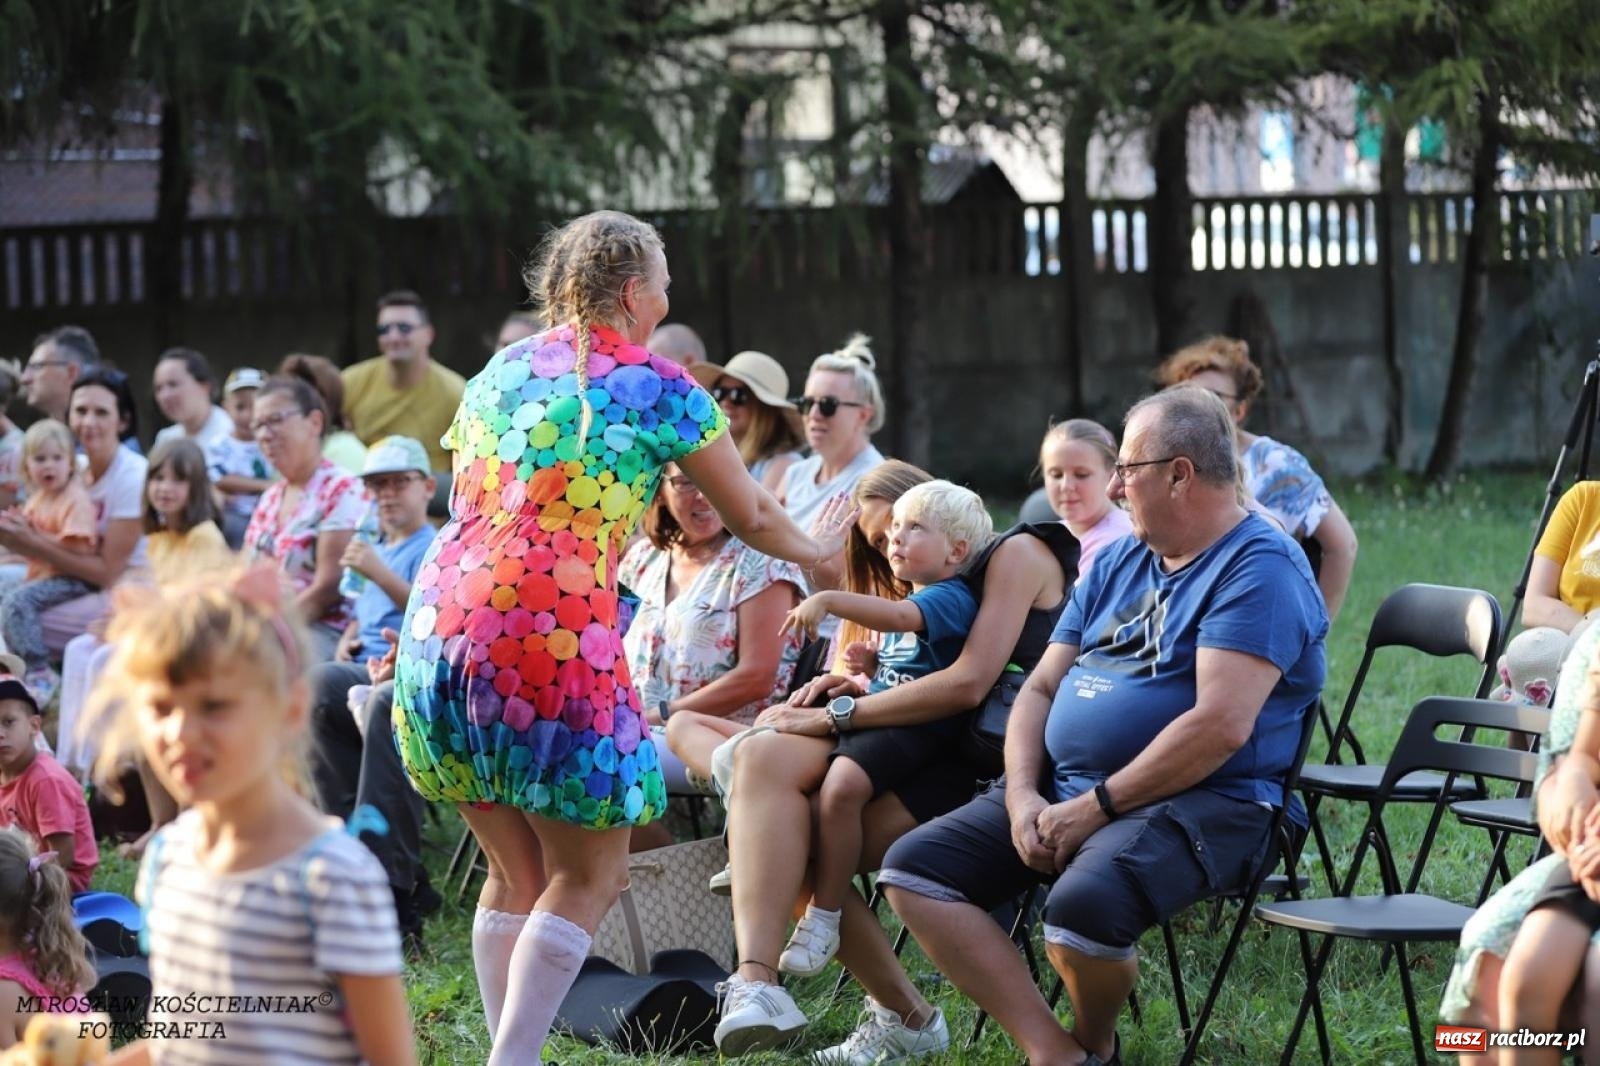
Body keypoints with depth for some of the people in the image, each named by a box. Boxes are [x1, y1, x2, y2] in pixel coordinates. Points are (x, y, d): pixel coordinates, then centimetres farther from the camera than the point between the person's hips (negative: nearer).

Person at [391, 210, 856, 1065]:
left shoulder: (494, 376, 18)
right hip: (555, 641, -6)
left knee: (515, 872, 17)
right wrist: (816, 548, 34)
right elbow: (751, 518, 13)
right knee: (588, 876, 5)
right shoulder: (658, 387, 3)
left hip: (437, 631, 6)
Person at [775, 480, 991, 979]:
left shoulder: (952, 598, -5)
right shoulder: (909, 604, 25)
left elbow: (897, 617, -26)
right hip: (869, 715, 10)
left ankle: (823, 918, -25)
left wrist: (828, 600, -35)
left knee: (842, 785, -33)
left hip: (914, 727, -10)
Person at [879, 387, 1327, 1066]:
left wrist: (1096, 808, -18)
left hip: (1198, 804, -9)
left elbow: (1222, 725, -20)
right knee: (913, 868, -7)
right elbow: (1041, 688, 16)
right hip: (1062, 791, 9)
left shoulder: (1260, 568, -10)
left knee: (1080, 908, -36)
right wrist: (1022, 795, -3)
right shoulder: (1117, 563, 18)